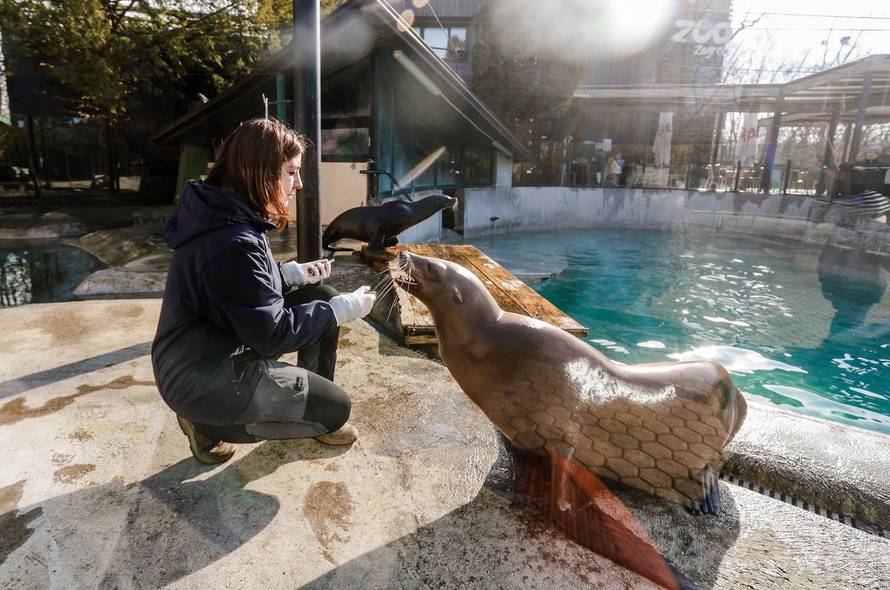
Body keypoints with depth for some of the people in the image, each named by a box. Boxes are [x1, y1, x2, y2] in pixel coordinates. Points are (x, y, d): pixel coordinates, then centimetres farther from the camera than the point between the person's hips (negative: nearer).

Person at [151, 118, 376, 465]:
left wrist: (290, 273, 0)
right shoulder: (234, 242, -29)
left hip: (221, 347, 10)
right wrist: (344, 309, -16)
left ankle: (308, 401, 19)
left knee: (321, 297, 6)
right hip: (201, 380, -9)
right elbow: (273, 334, -24)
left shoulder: (226, 215, 1)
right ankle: (208, 424, 3)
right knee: (335, 408, -6)